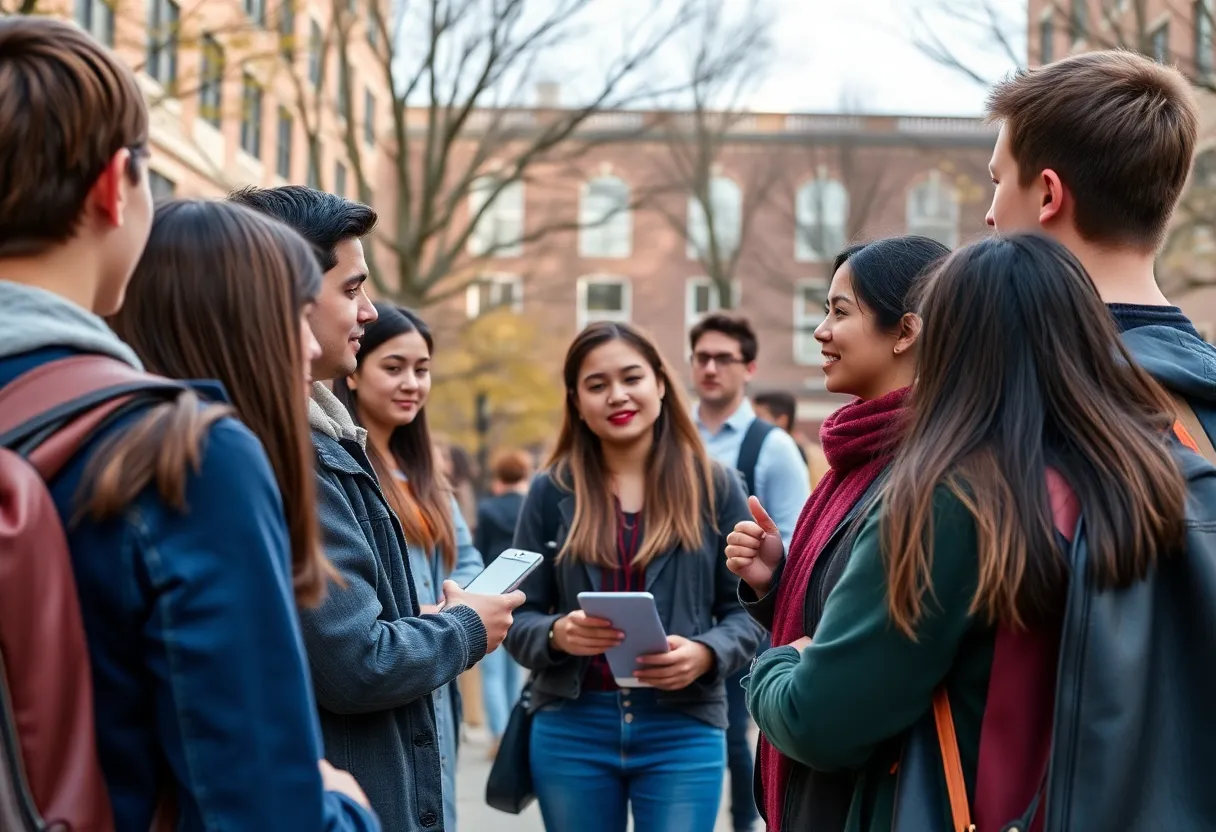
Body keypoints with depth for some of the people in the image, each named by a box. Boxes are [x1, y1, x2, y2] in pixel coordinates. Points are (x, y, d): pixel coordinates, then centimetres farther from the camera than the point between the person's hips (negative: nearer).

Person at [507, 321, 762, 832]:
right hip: (570, 730, 1)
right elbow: (519, 620, 3)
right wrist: (556, 634, -18)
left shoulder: (714, 486, 2)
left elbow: (746, 610, 2)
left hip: (683, 731, -1)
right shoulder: (552, 492, 3)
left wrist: (707, 654, -17)